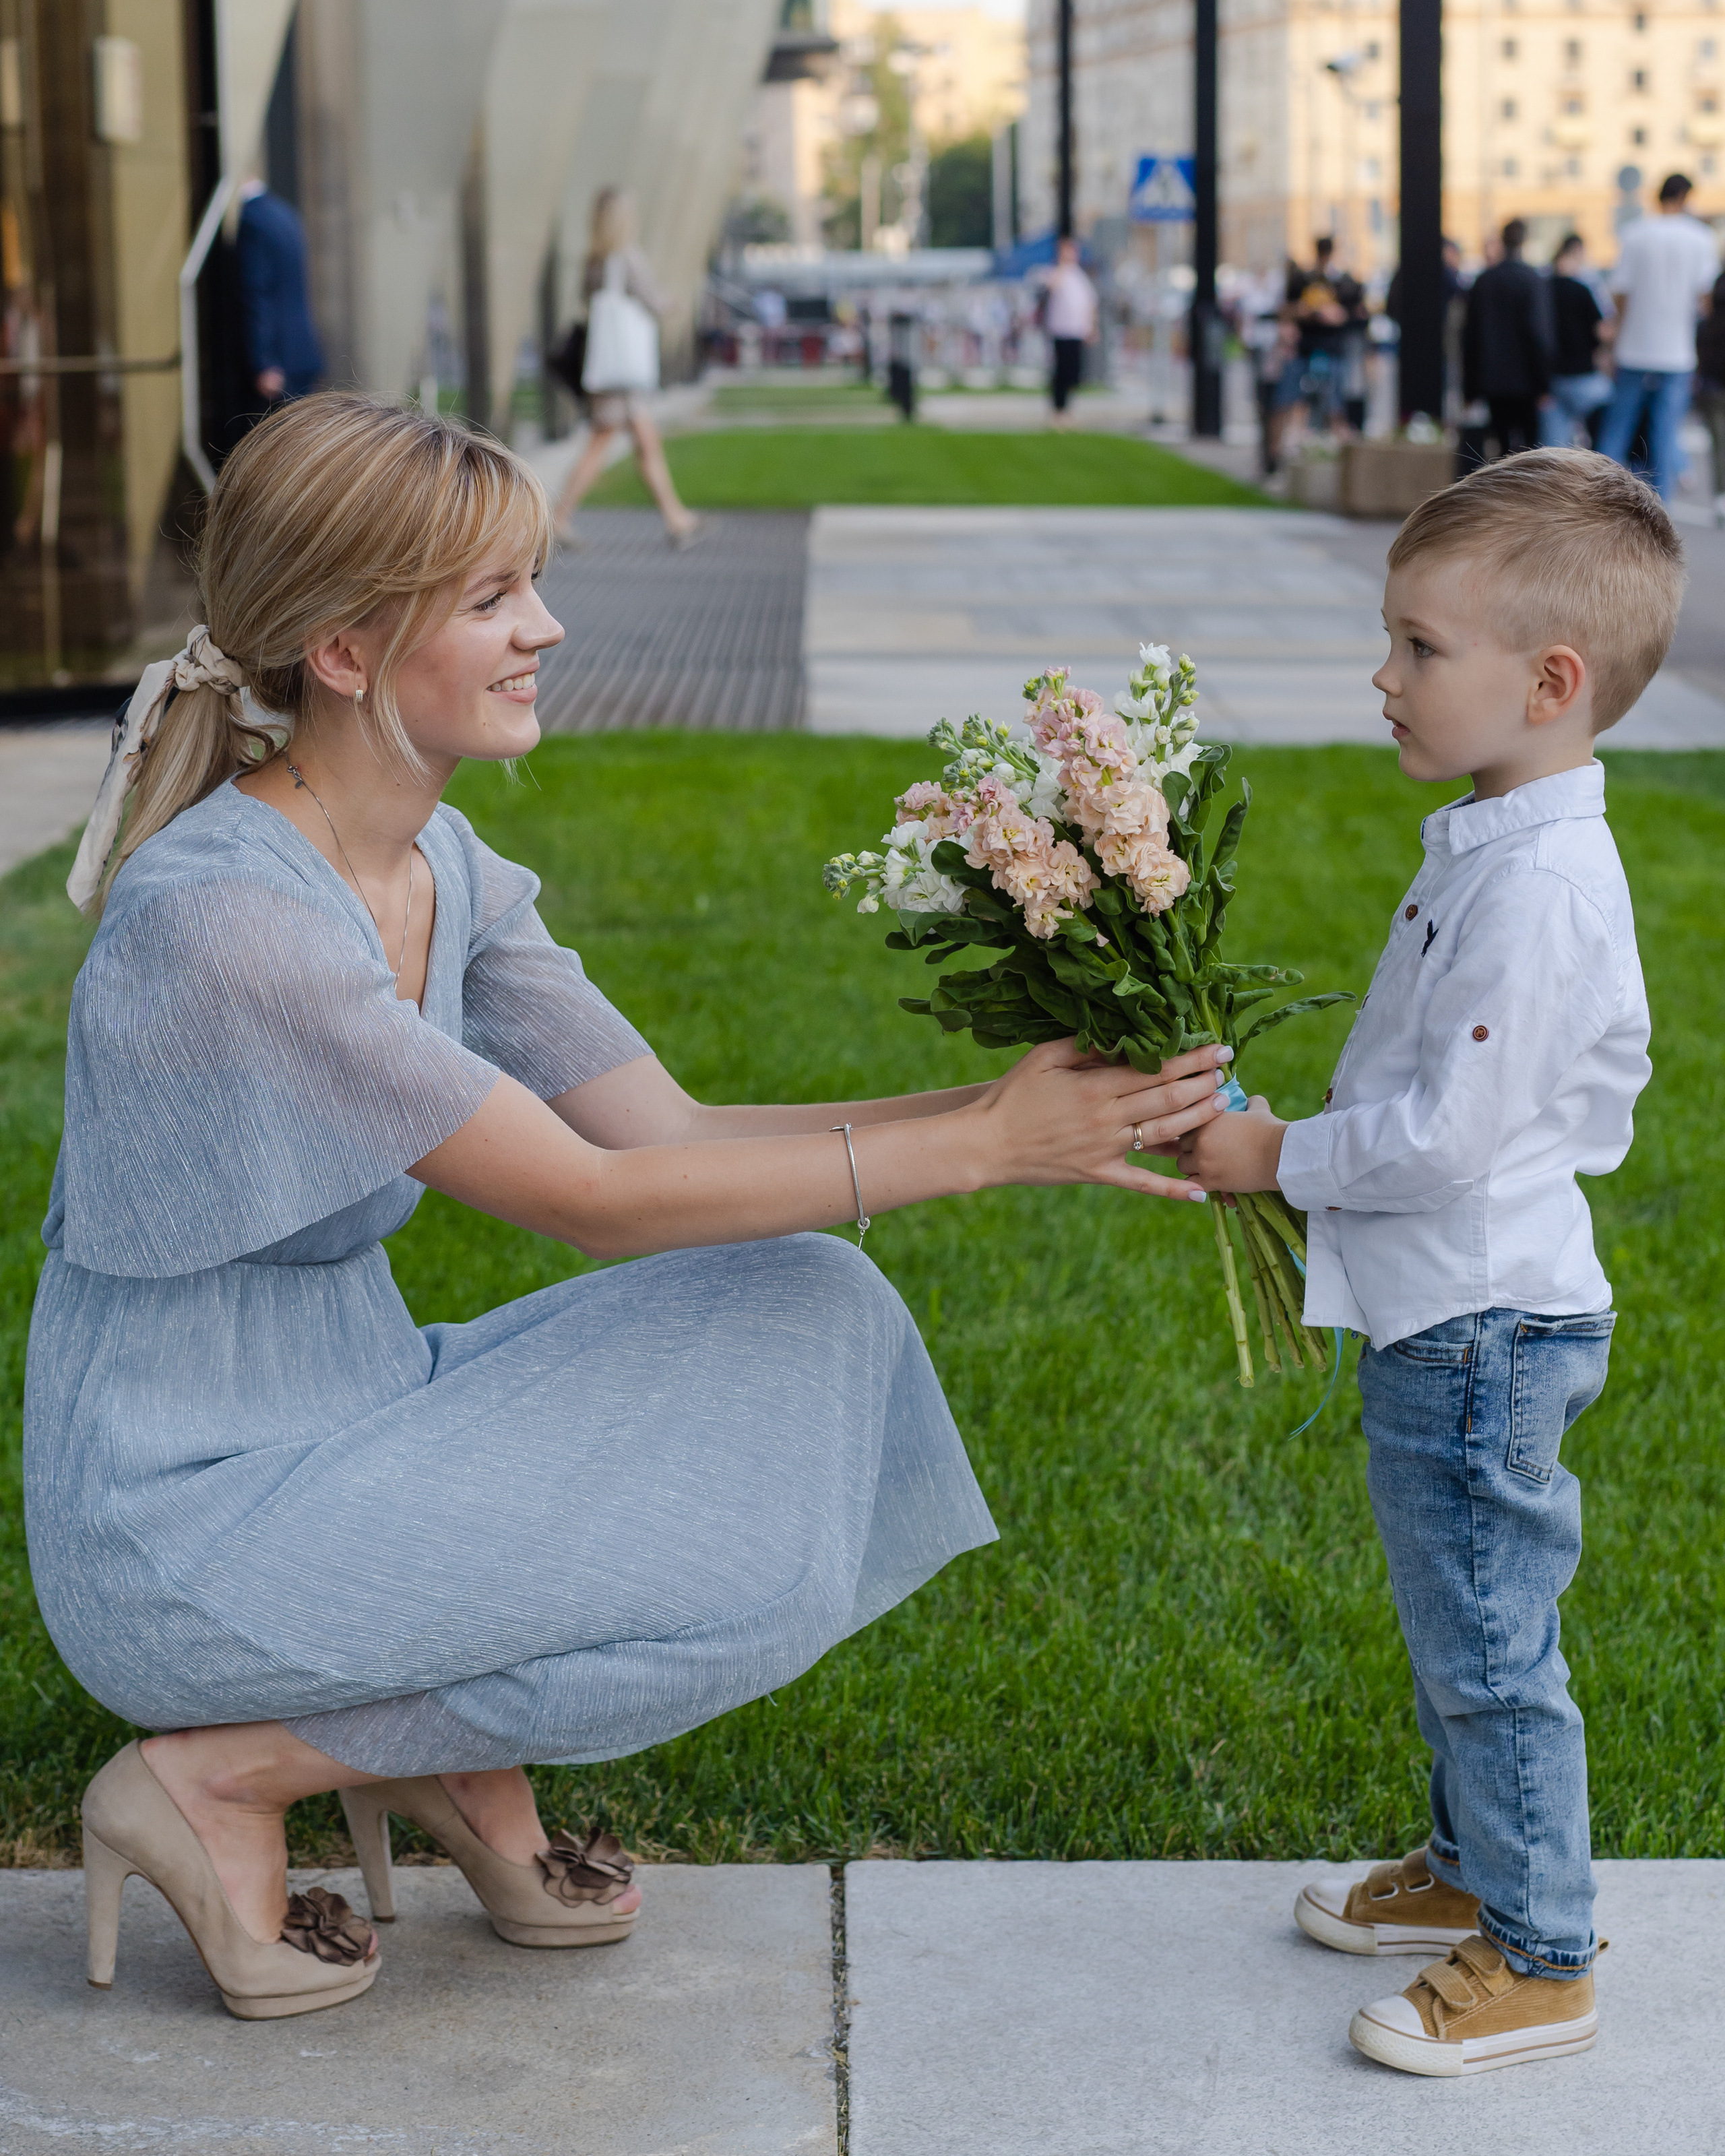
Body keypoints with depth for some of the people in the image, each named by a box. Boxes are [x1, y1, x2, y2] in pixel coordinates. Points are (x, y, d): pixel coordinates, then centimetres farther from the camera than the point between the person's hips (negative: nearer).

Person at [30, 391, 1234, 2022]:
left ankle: (458, 1755, 5)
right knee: (754, 1572, -17)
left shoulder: (442, 866, 3)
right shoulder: (224, 914, -25)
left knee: (813, 1310, -3)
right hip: (191, 1523, -8)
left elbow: (674, 1132, 2)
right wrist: (979, 1145, -21)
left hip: (344, 1420, 9)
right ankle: (220, 1775, -3)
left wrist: (1036, 1109, -9)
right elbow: (594, 1199, -23)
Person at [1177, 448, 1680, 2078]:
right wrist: (1296, 1152, 15)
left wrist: (1281, 1159, -14)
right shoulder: (1499, 846, 8)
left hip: (1483, 1336, -10)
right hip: (1447, 1322, 10)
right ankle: (1474, 1867, 39)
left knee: (1489, 1646, 0)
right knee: (1458, 1632, 23)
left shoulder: (1541, 886, -25)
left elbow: (1450, 1132, -25)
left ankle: (1538, 1961, 12)